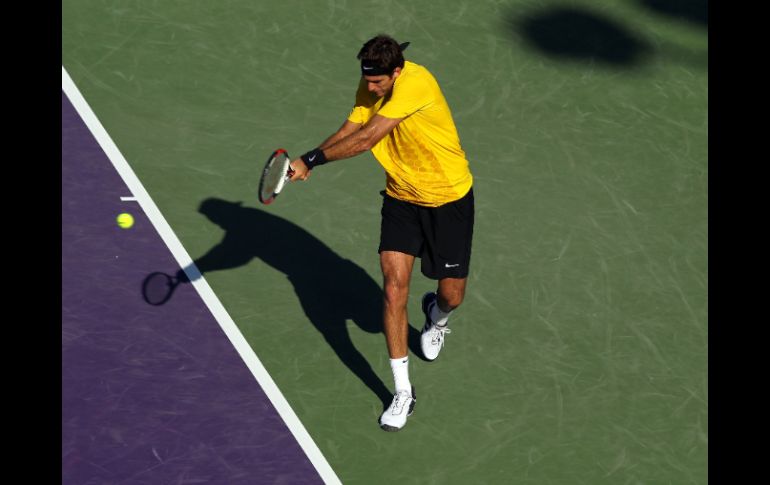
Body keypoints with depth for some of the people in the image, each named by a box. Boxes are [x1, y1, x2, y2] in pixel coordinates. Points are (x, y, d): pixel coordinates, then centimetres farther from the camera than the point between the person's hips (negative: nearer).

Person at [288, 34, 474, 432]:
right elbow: (349, 131, -14)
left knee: (451, 296, 6)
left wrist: (312, 159, -34)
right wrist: (307, 162, -32)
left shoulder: (415, 83, -31)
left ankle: (436, 316, 47)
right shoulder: (370, 89, -7)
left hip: (449, 199, -5)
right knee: (394, 285, -9)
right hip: (401, 198, 5)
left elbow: (366, 139, -35)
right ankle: (403, 392, -1)